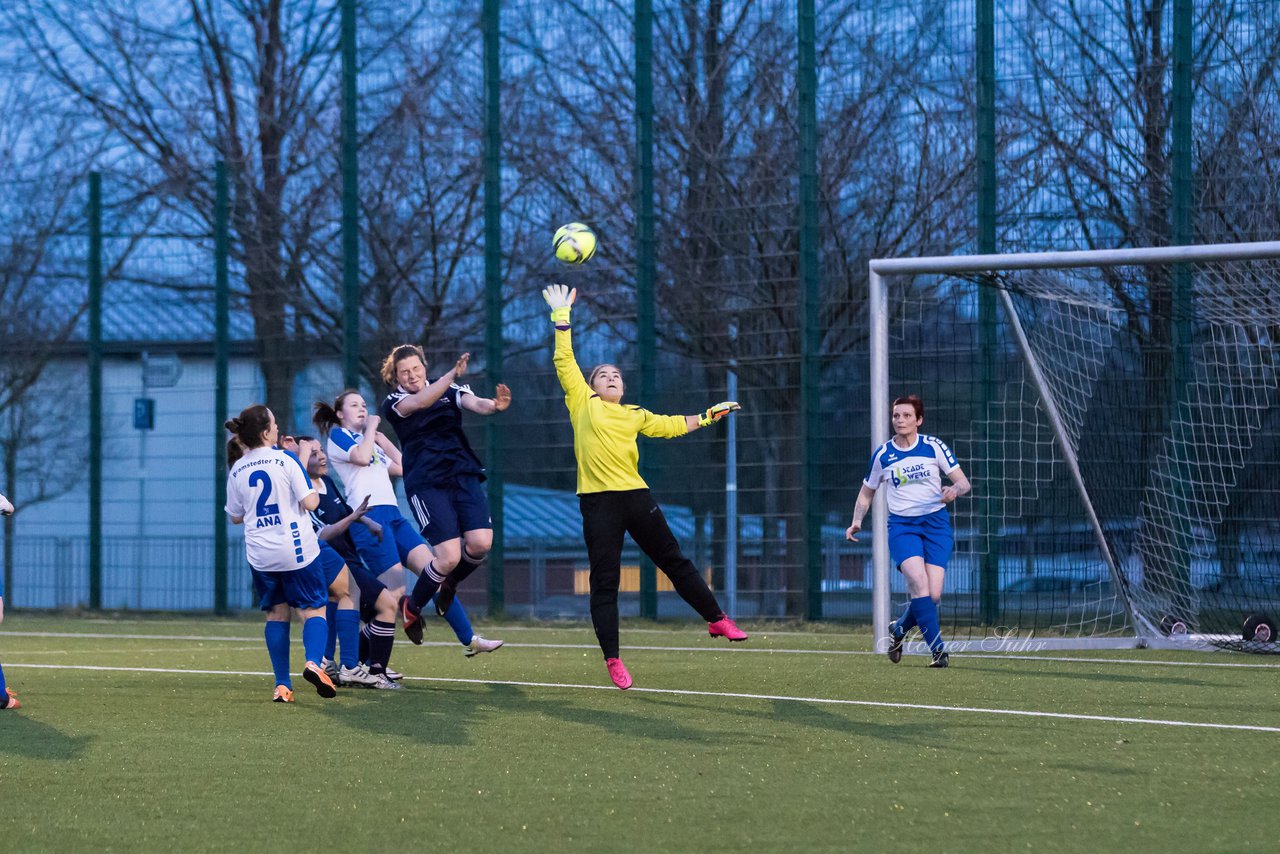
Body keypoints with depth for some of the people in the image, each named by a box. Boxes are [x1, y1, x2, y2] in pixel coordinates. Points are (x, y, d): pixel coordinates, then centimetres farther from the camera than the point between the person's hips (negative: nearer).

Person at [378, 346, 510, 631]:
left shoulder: (450, 391, 11)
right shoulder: (393, 403, 1)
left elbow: (475, 403, -8)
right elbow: (420, 402, -20)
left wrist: (494, 405, -33)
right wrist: (453, 374, -35)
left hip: (464, 476, 4)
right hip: (426, 484, -4)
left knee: (480, 543, -17)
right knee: (449, 557, -16)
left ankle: (449, 584, 17)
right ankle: (411, 608, 12)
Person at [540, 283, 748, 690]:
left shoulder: (635, 416, 16)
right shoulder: (582, 403, 7)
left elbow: (670, 425, 29)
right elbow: (564, 360, 4)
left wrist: (707, 416, 28)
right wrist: (561, 316, 2)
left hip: (635, 495, 3)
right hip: (597, 500, -3)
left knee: (674, 561, 11)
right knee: (604, 581, -3)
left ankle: (717, 620, 25)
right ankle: (612, 660, 0)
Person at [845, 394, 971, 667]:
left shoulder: (933, 446, -1)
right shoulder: (882, 455, 3)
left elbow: (964, 483, 1)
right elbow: (866, 492, 17)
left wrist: (955, 490, -23)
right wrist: (857, 521, 1)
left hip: (936, 522, 0)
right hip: (902, 524, 0)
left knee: (933, 595, -9)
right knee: (918, 580, -25)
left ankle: (899, 629, 23)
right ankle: (937, 649, -24)